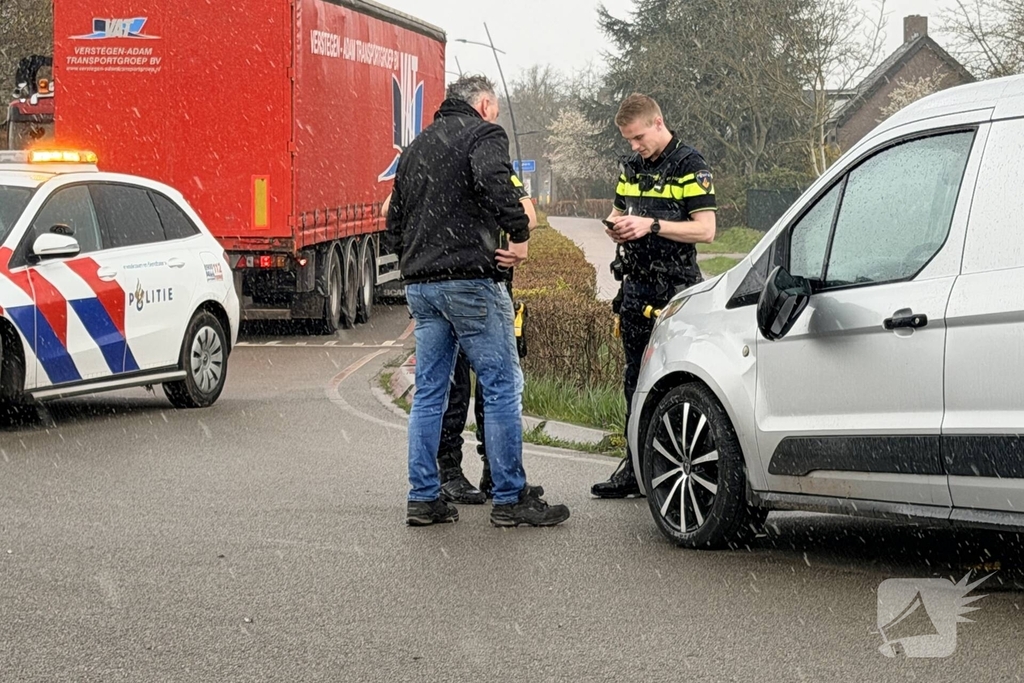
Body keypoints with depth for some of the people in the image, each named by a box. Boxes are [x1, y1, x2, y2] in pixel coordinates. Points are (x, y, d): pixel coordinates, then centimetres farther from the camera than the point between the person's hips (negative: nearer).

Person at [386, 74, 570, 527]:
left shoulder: (416, 147, 21)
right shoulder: (483, 133, -2)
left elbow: (394, 222, 22)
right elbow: (493, 180, -24)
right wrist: (519, 237, -17)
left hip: (420, 285, 8)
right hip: (470, 281, -8)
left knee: (428, 393, 11)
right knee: (502, 387, -2)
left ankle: (423, 498, 10)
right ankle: (510, 499, -2)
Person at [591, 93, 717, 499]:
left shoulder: (688, 165, -7)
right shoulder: (632, 165, 15)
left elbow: (705, 229, -13)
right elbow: (618, 209, 28)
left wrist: (651, 225, -20)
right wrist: (615, 225, 4)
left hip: (672, 289, -8)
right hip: (635, 285, 8)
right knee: (635, 380, 10)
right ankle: (635, 469, 15)